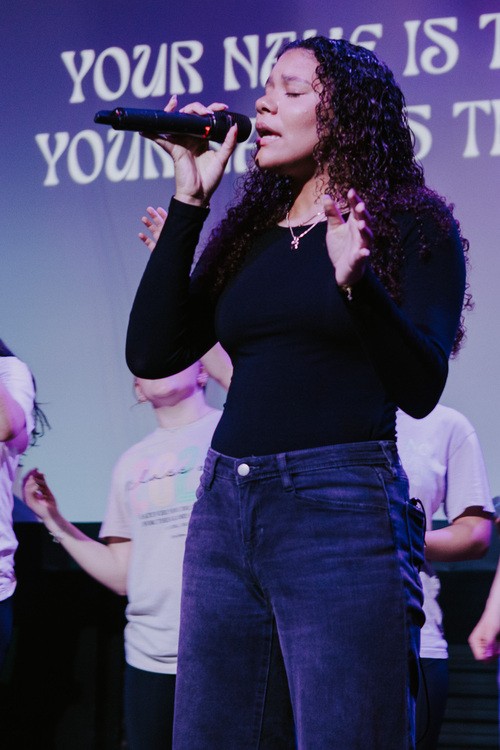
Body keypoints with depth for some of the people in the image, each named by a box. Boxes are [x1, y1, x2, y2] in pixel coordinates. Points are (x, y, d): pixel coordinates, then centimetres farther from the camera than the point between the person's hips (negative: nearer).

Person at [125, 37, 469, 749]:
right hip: (224, 510, 6)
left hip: (341, 510, -5)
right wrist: (190, 198, 4)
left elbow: (421, 389, -7)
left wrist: (356, 282, -23)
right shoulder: (249, 234, 16)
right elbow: (152, 354, 5)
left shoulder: (413, 225, 2)